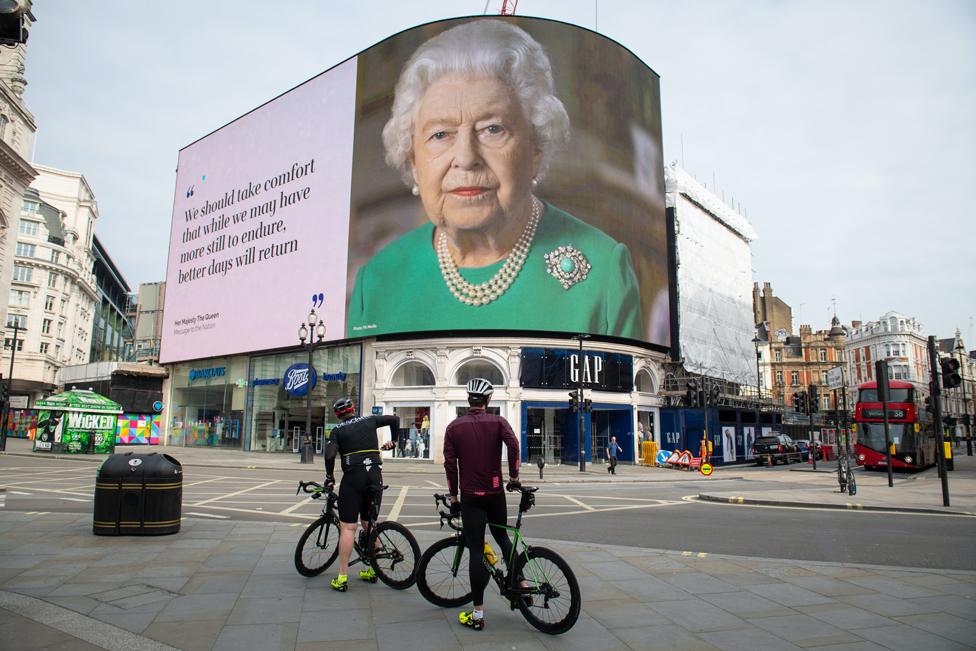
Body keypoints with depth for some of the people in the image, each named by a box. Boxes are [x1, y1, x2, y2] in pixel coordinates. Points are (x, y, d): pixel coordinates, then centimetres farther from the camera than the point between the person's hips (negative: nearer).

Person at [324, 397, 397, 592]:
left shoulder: (338, 430, 4)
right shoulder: (369, 420, 13)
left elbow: (330, 455, -9)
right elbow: (394, 419, 16)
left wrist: (330, 477, 3)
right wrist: (393, 441, 28)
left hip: (353, 476, -4)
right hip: (375, 476, 4)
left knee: (347, 527, -3)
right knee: (369, 525, 16)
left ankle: (342, 578, -5)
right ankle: (373, 570, 23)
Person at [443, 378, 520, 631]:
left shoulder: (454, 427, 2)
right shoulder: (498, 422, 0)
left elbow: (450, 463, -3)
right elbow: (513, 444, -18)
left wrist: (453, 495, 5)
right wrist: (514, 476, -6)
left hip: (470, 496, -1)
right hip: (495, 493, 1)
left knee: (476, 551, 1)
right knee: (502, 536, 25)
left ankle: (477, 614, 3)